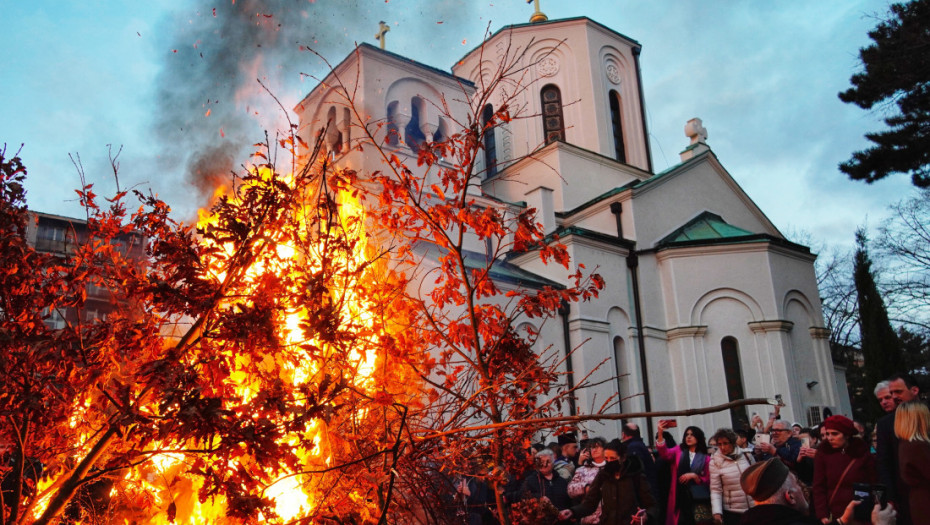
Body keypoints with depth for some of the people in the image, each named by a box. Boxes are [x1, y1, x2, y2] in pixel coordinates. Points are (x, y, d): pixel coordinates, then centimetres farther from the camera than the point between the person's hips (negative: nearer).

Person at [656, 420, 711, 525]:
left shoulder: (705, 459, 5)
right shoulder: (678, 451, 7)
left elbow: (708, 481, 5)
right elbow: (665, 453, -13)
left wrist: (694, 476, -13)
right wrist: (660, 434, -26)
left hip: (698, 499, 0)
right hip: (680, 497, 0)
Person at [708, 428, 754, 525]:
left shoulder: (747, 455, -1)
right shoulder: (715, 461, -7)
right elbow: (715, 490, -7)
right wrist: (717, 512, -16)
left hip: (754, 509, 2)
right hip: (732, 512, -2)